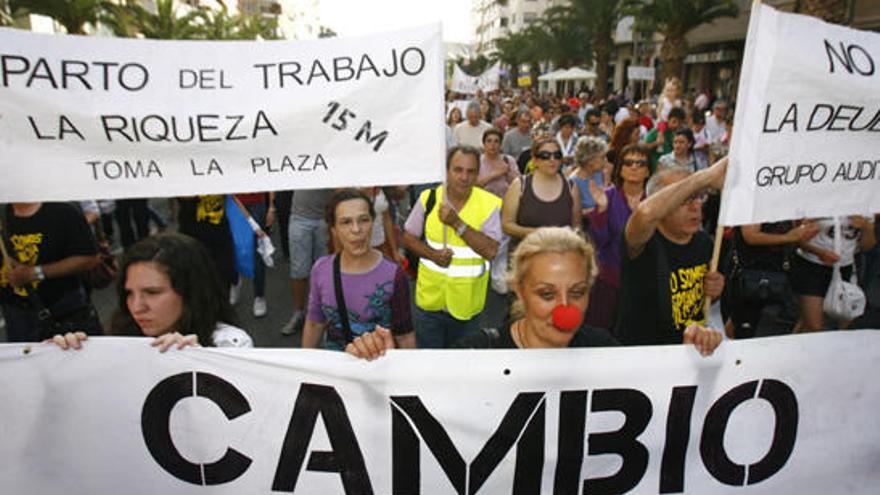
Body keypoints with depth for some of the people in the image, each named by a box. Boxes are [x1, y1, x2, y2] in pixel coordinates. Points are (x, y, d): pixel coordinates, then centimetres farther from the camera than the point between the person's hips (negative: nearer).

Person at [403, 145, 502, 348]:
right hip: (429, 298, 1)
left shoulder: (489, 204, -11)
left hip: (467, 302, -1)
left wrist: (457, 223, -25)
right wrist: (431, 253, -16)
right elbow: (408, 237, 3)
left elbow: (491, 251, -19)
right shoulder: (428, 198, -5)